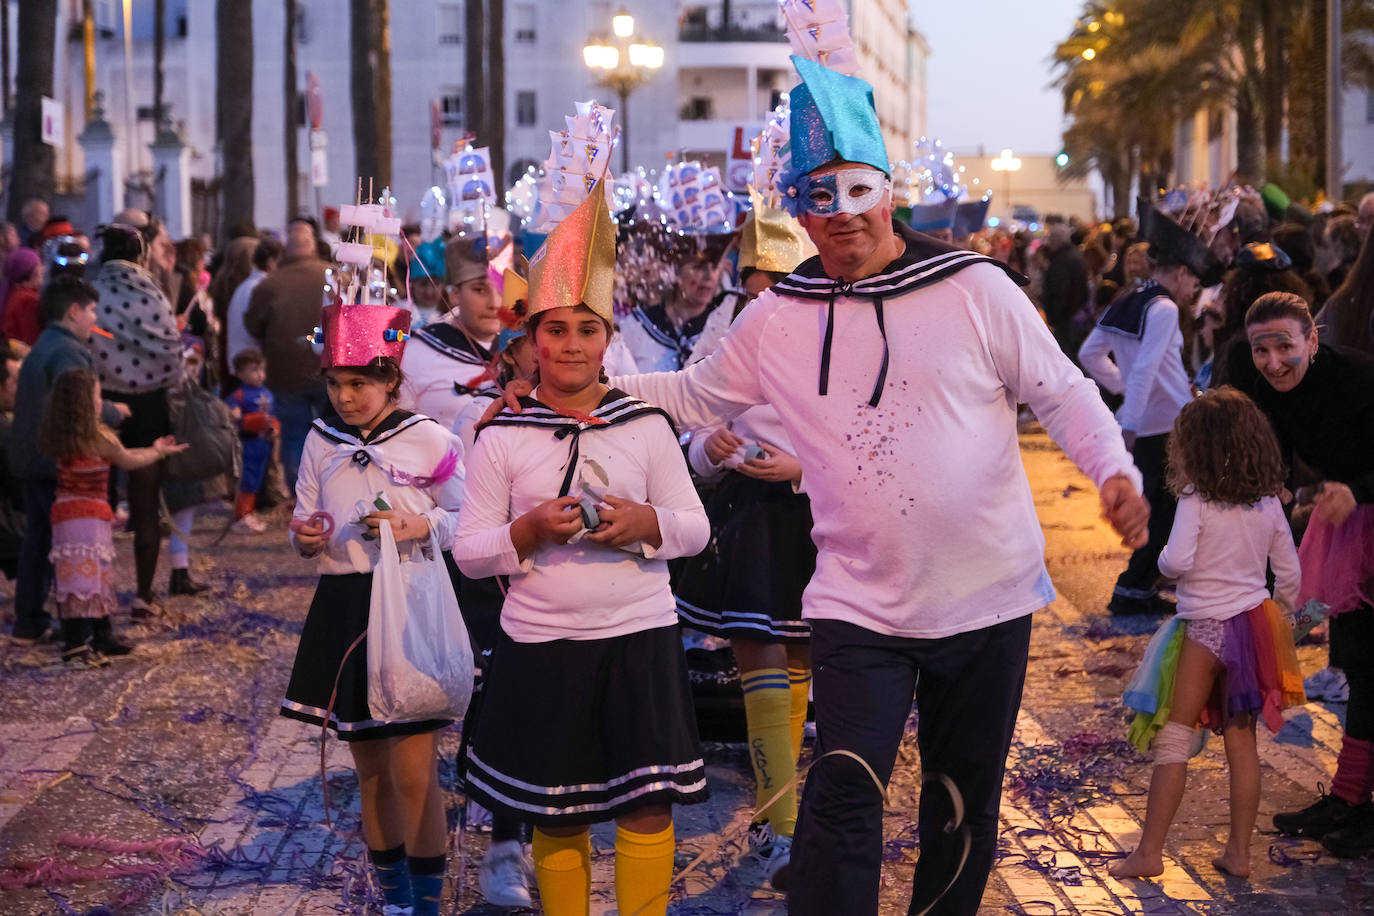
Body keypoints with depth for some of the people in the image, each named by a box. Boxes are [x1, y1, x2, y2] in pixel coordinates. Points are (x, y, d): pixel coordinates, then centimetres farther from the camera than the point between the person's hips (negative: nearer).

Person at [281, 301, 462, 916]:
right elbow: (305, 516, 14)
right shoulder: (321, 440, 6)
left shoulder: (427, 438, -6)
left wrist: (421, 527, -18)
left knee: (414, 771, -6)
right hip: (344, 606, 5)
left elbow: (467, 518, -1)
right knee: (370, 768, 14)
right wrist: (305, 537, -8)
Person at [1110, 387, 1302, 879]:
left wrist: (1162, 561, -2)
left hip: (1205, 627, -5)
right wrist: (1280, 617, 23)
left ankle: (1149, 852, 3)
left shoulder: (1196, 501, -15)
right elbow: (1289, 572, 8)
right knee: (1241, 739, 12)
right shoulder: (1268, 504, 2)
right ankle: (1239, 851, 15)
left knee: (1173, 738, 1)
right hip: (1255, 623, 5)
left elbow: (1176, 561, -24)